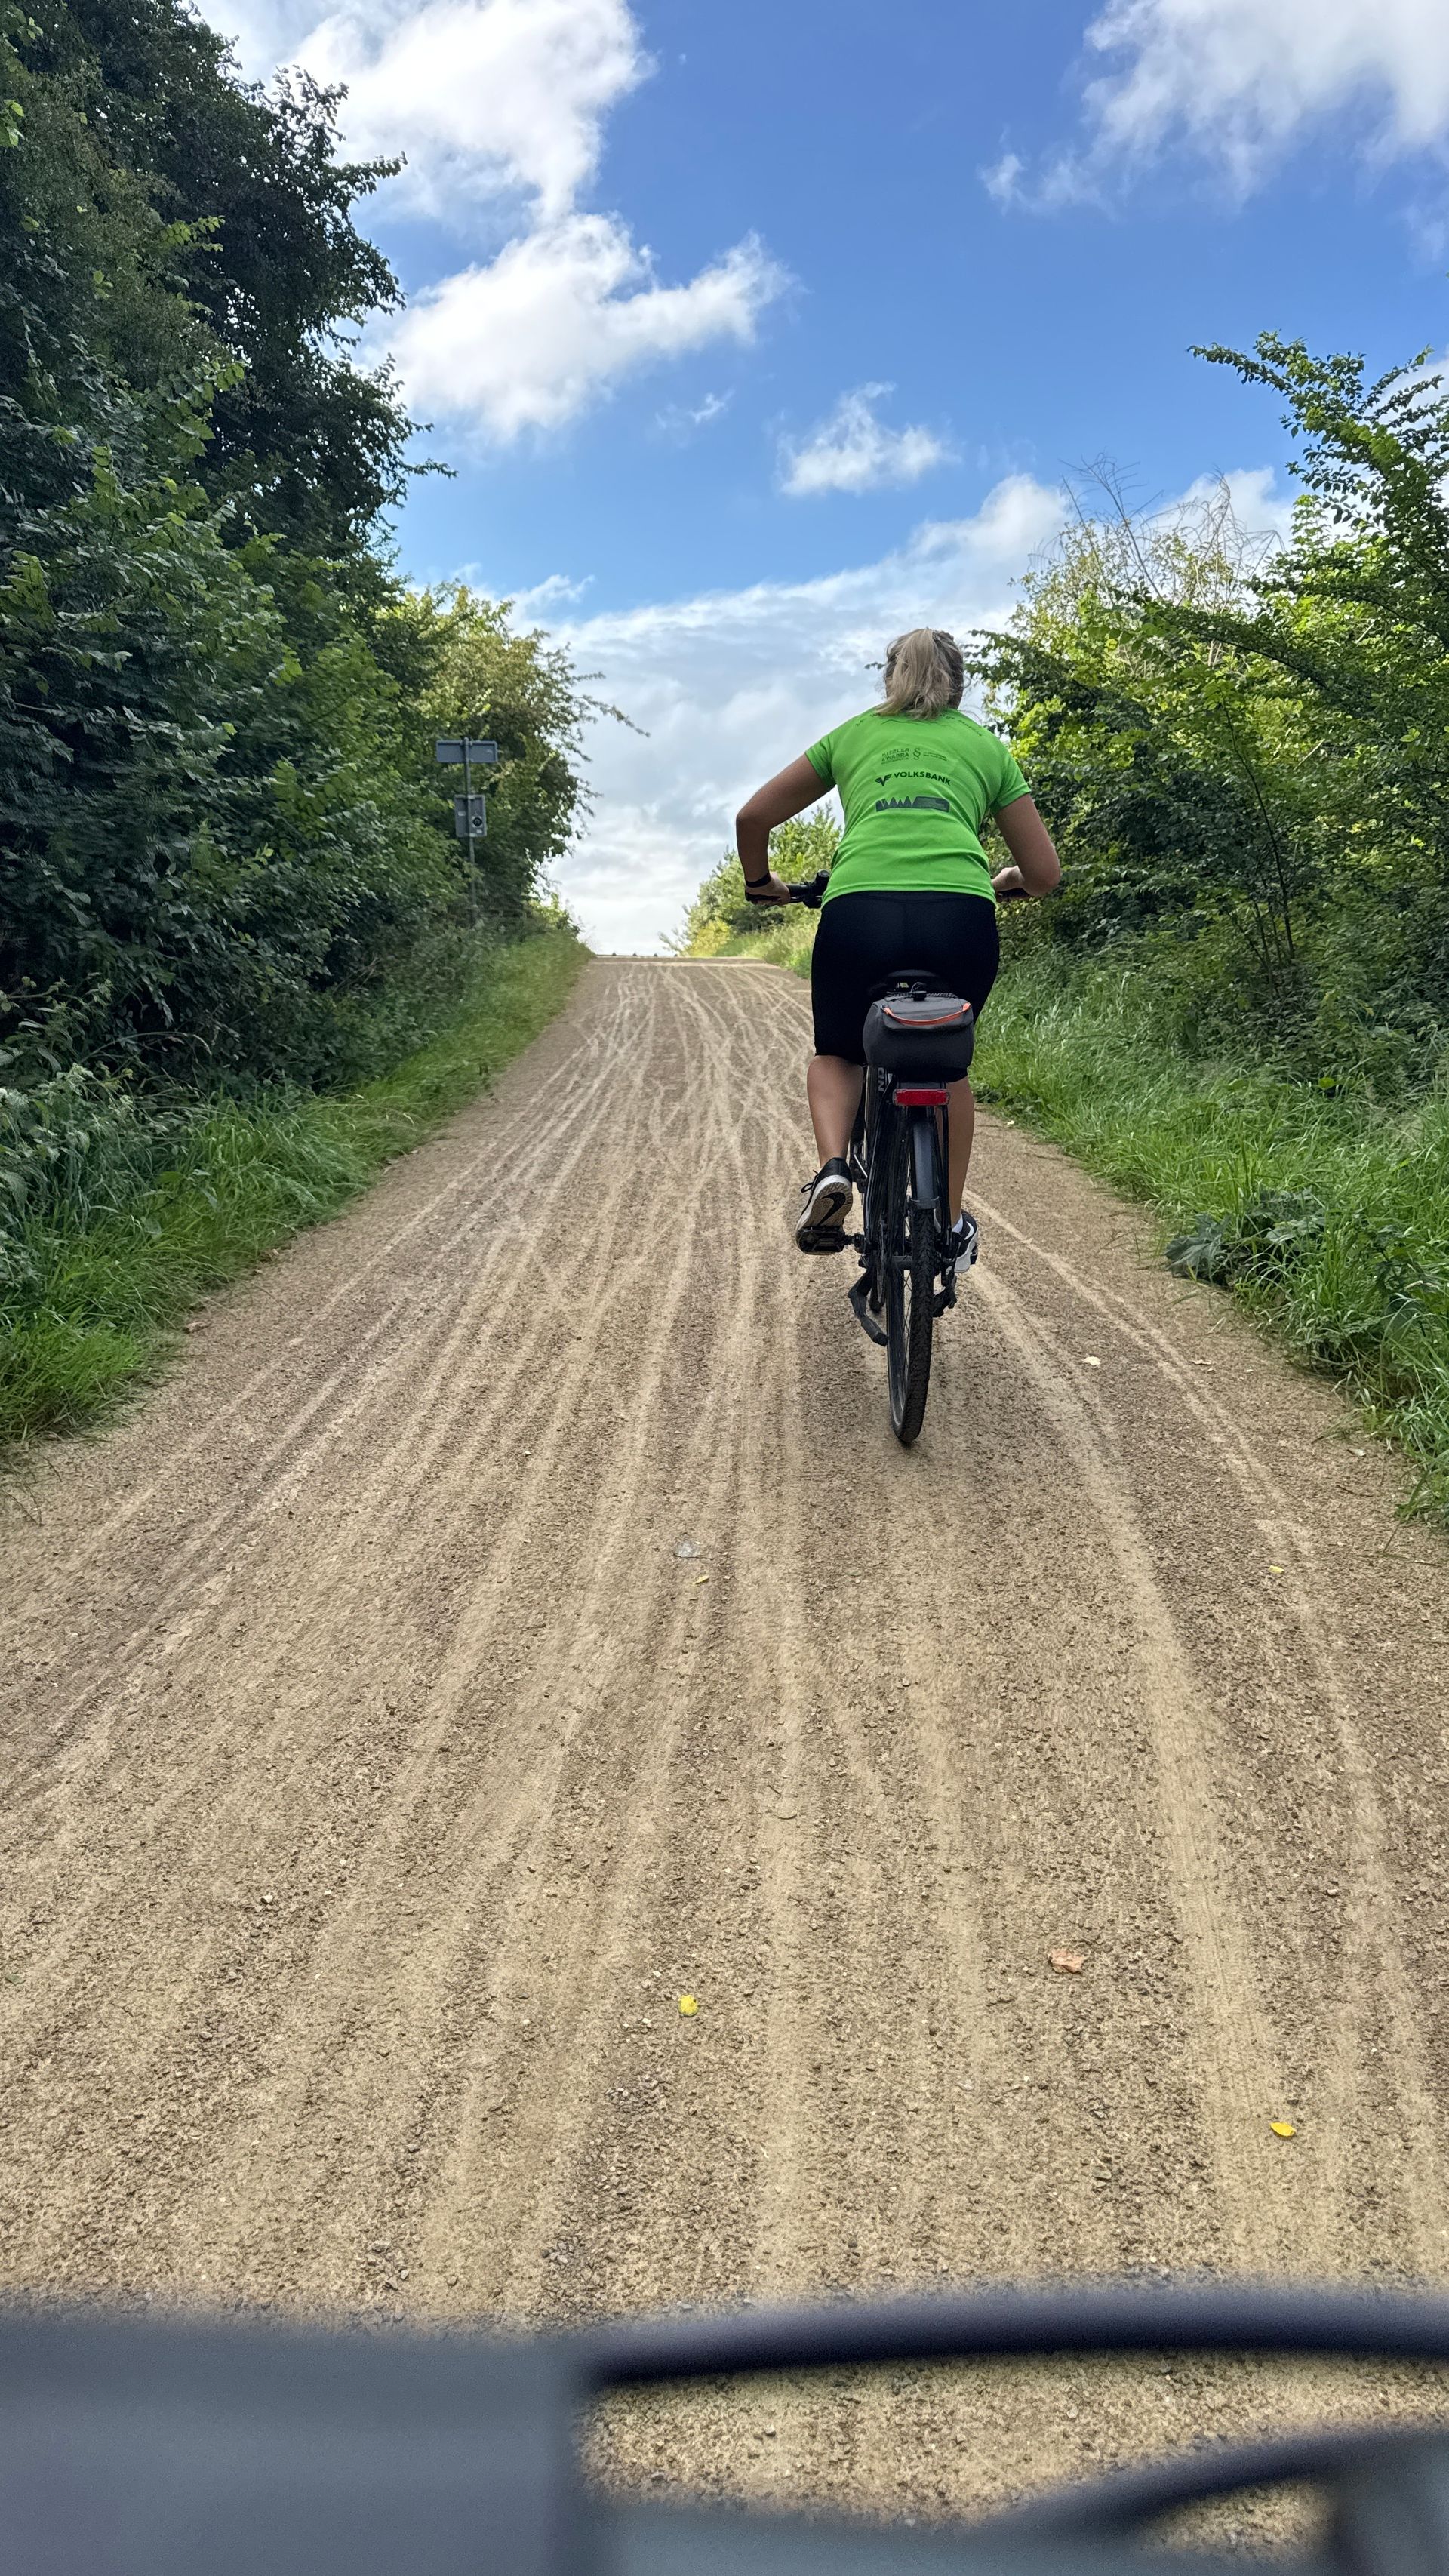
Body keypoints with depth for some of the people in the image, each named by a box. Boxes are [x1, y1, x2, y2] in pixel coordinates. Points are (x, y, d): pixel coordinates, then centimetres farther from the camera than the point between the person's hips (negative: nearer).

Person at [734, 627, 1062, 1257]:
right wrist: (1004, 880, 46)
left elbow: (753, 817, 25)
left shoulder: (853, 733, 26)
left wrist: (761, 885, 43)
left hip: (859, 914, 0)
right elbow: (1045, 873, 24)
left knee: (836, 1056, 25)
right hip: (961, 919, 1)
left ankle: (832, 1169, -3)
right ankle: (950, 1222, 27)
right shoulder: (985, 745, 26)